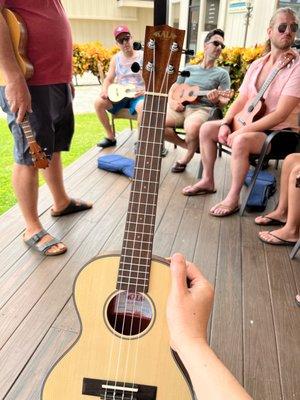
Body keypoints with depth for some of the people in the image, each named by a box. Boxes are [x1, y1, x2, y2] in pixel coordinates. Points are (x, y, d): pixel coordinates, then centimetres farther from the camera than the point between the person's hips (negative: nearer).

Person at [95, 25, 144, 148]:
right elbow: (108, 79, 11)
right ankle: (110, 137, -6)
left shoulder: (143, 56, 0)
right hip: (119, 95, 4)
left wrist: (145, 90, -26)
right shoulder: (115, 59, 11)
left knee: (142, 107, -39)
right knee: (99, 102, -19)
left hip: (138, 95, -4)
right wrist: (104, 91, -12)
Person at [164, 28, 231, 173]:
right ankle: (186, 145, -3)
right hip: (181, 107, 4)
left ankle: (188, 155, -7)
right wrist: (171, 101, -1)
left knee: (192, 128, -40)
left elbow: (224, 101, 4)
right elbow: (173, 89, 22)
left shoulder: (222, 73, 11)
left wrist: (217, 100, -21)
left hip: (203, 109, -3)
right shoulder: (189, 69, 21)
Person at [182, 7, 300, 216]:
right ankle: (208, 181, 10)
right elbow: (241, 100, 9)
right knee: (207, 128, -1)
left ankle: (233, 199, -19)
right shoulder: (257, 64, 8)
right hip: (251, 124, 7)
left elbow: (280, 115, -23)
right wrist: (225, 123, -9)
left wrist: (242, 131, -25)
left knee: (241, 141, -35)